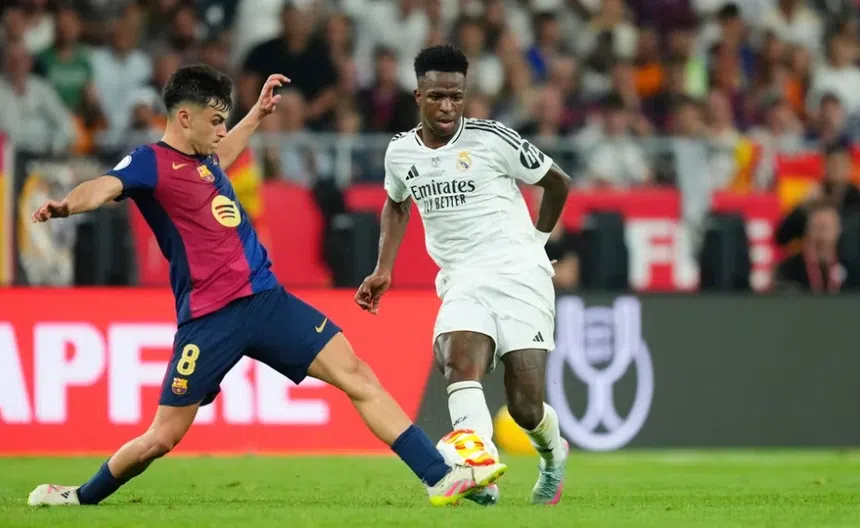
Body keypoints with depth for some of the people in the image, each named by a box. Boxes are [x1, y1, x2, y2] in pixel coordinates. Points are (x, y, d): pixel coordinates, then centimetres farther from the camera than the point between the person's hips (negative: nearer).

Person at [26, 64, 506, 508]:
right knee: (164, 437, -2)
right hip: (210, 319, -7)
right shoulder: (151, 163, -9)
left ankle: (441, 477, -5)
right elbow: (106, 187, -31)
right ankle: (81, 498, 23)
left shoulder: (203, 158, 15)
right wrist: (66, 206, -51)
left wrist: (259, 114, 45)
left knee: (357, 376, -4)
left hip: (267, 301, 7)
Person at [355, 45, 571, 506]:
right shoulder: (400, 152, 8)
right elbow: (396, 204, 30)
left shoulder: (492, 139, -7)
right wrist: (383, 271, 21)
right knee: (458, 362, -30)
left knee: (525, 407, -8)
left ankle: (552, 454, 29)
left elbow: (558, 183, 7)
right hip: (461, 283, 3)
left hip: (518, 276, -3)